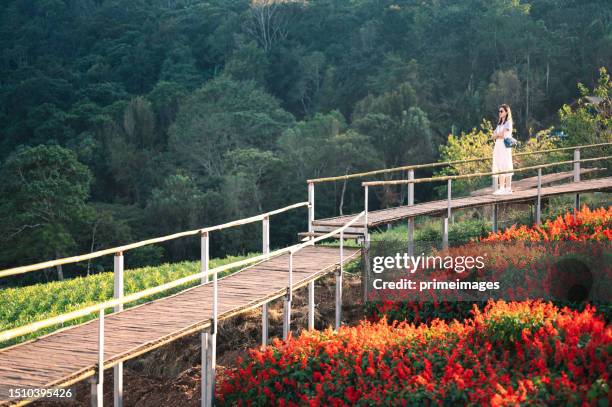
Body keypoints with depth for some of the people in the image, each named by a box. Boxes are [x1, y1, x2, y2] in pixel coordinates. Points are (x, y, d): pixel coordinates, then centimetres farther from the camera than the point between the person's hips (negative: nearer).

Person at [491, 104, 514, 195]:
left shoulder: (508, 123, -3)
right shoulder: (499, 123, 20)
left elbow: (502, 134, -14)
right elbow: (494, 136, 12)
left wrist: (496, 134, 4)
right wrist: (499, 134, -7)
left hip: (505, 147, -7)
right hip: (498, 147, 7)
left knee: (505, 167, -8)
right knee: (499, 168, 2)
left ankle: (507, 188, -8)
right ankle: (501, 188, 2)